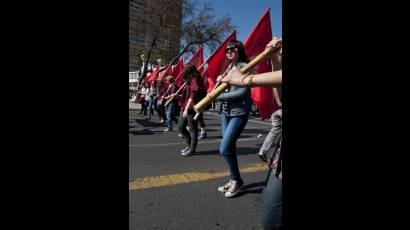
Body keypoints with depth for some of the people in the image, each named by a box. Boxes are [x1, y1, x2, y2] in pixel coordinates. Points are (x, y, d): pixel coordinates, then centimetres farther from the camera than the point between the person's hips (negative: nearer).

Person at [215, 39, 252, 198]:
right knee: (229, 149, 11)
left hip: (239, 113, -8)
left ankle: (237, 180, 9)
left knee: (224, 149, -12)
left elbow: (243, 92, -20)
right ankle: (233, 180, 25)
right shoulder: (229, 68, 16)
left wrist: (219, 96, -15)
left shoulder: (244, 66, -10)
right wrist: (219, 81, 1)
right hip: (225, 112, 8)